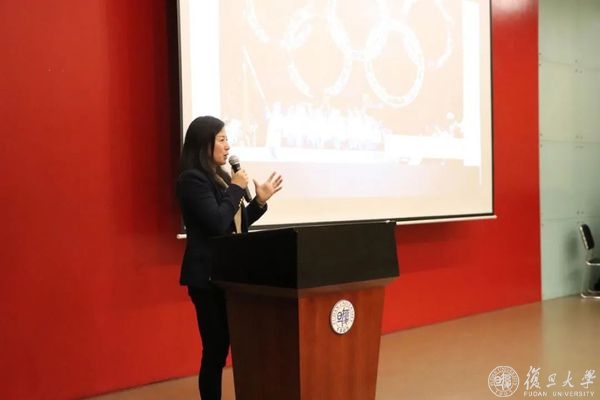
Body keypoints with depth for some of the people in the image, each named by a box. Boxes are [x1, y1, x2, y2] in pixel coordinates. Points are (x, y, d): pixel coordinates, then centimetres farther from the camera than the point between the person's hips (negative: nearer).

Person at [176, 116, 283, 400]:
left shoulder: (220, 177, 15)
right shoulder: (192, 179, -13)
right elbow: (217, 223, -23)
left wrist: (260, 201, 9)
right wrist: (236, 188, -12)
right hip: (208, 278, -9)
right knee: (216, 349, -3)